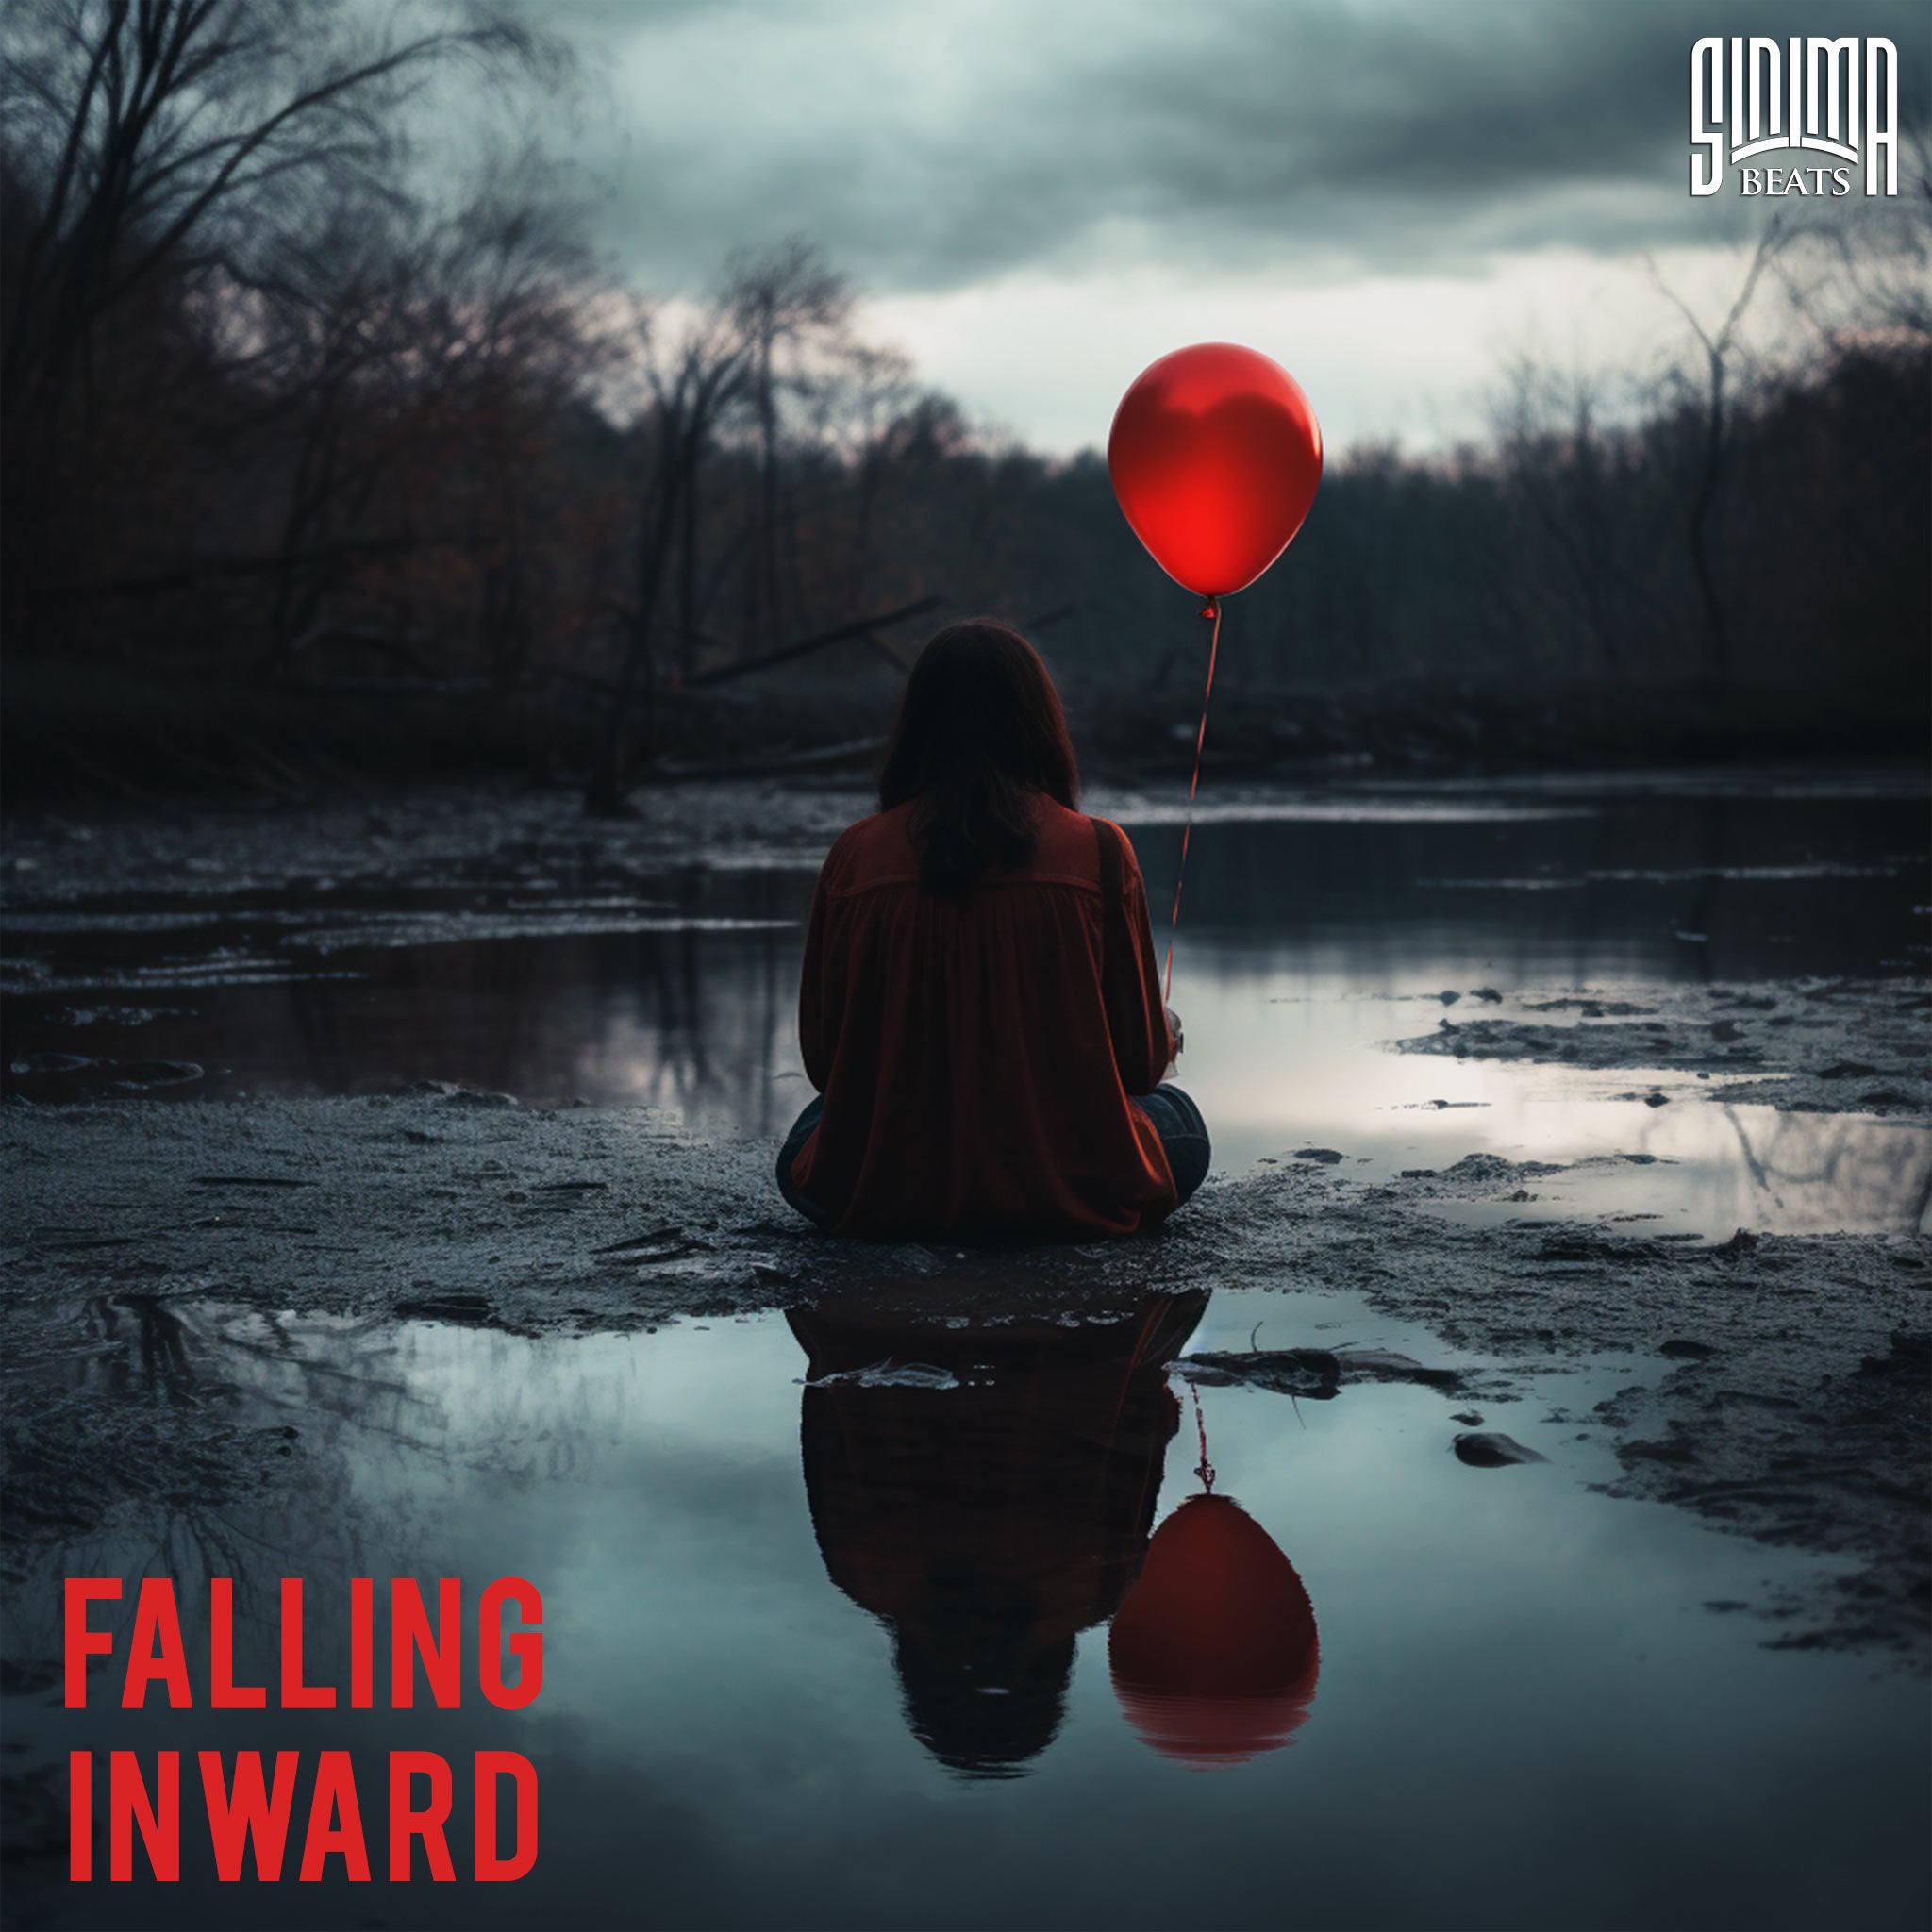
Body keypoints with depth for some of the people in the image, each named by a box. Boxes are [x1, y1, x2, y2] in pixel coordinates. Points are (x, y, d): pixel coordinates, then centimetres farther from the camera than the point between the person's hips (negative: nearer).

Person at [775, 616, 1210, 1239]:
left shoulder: (855, 855, -7)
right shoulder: (1097, 852, -11)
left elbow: (822, 1057, 1)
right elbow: (1140, 1059, -3)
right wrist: (1164, 1037, 23)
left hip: (882, 1198, 1)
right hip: (1069, 1196, 0)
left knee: (806, 1140, 35)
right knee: (1179, 1120, 29)